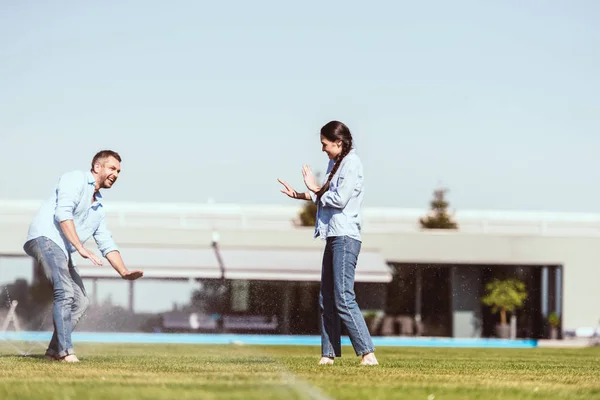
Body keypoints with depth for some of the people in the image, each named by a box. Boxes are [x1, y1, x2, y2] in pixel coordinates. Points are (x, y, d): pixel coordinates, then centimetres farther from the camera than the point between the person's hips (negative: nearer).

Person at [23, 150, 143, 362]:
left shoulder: (98, 207, 25)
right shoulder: (75, 179, -1)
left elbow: (107, 244, 25)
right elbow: (62, 213, -15)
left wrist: (123, 271, 9)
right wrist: (81, 248, -22)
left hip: (62, 251, 10)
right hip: (45, 237, -10)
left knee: (80, 302, 7)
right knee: (65, 292, -22)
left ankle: (54, 351, 13)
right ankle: (65, 351, -25)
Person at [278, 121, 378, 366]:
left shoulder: (351, 164, -10)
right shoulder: (335, 163, 18)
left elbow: (339, 199, -17)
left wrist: (314, 189, -4)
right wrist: (298, 195, 18)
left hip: (346, 237, -10)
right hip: (333, 236, 10)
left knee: (343, 299, -16)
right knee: (326, 299, 9)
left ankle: (367, 353, -17)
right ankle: (329, 354, 13)